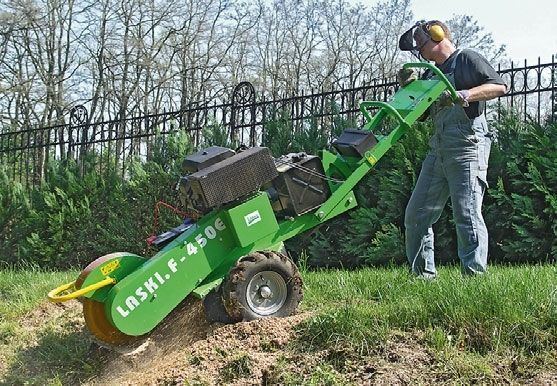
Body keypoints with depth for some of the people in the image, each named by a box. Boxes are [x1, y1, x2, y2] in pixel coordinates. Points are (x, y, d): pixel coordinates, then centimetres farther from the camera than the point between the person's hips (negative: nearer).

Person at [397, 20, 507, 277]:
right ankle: (423, 275, 13)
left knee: (467, 214, -13)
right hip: (438, 150, 9)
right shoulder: (430, 73, 24)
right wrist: (408, 89, 9)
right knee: (416, 215, 6)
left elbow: (499, 86, -9)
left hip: (467, 146, -8)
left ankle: (475, 277, -10)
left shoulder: (467, 59, 1)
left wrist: (465, 95, -22)